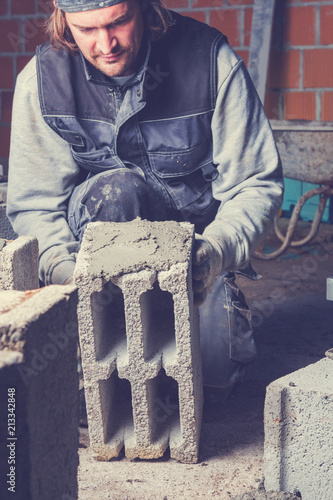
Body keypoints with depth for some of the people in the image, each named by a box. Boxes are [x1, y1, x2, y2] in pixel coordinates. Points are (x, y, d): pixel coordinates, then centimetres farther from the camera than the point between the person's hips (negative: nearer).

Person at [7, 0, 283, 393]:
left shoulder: (211, 60, -17)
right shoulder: (40, 80, -13)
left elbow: (257, 184, -14)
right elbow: (33, 204, -9)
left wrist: (218, 249, -33)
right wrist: (63, 269, -29)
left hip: (196, 240, 0)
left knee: (217, 367, -22)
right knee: (115, 189, -35)